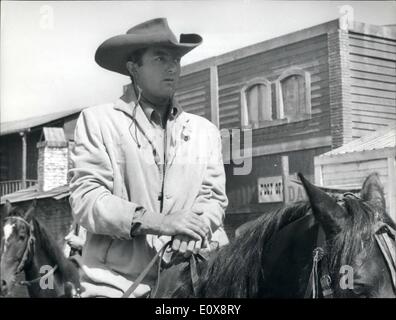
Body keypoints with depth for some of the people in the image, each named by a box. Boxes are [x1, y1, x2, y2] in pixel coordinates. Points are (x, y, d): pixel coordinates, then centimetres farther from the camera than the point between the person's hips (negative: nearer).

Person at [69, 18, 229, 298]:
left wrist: (197, 228, -13)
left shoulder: (205, 131, 16)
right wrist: (153, 221, -18)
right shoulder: (97, 120, 5)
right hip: (118, 279, -3)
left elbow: (214, 197, 10)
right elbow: (84, 197, -5)